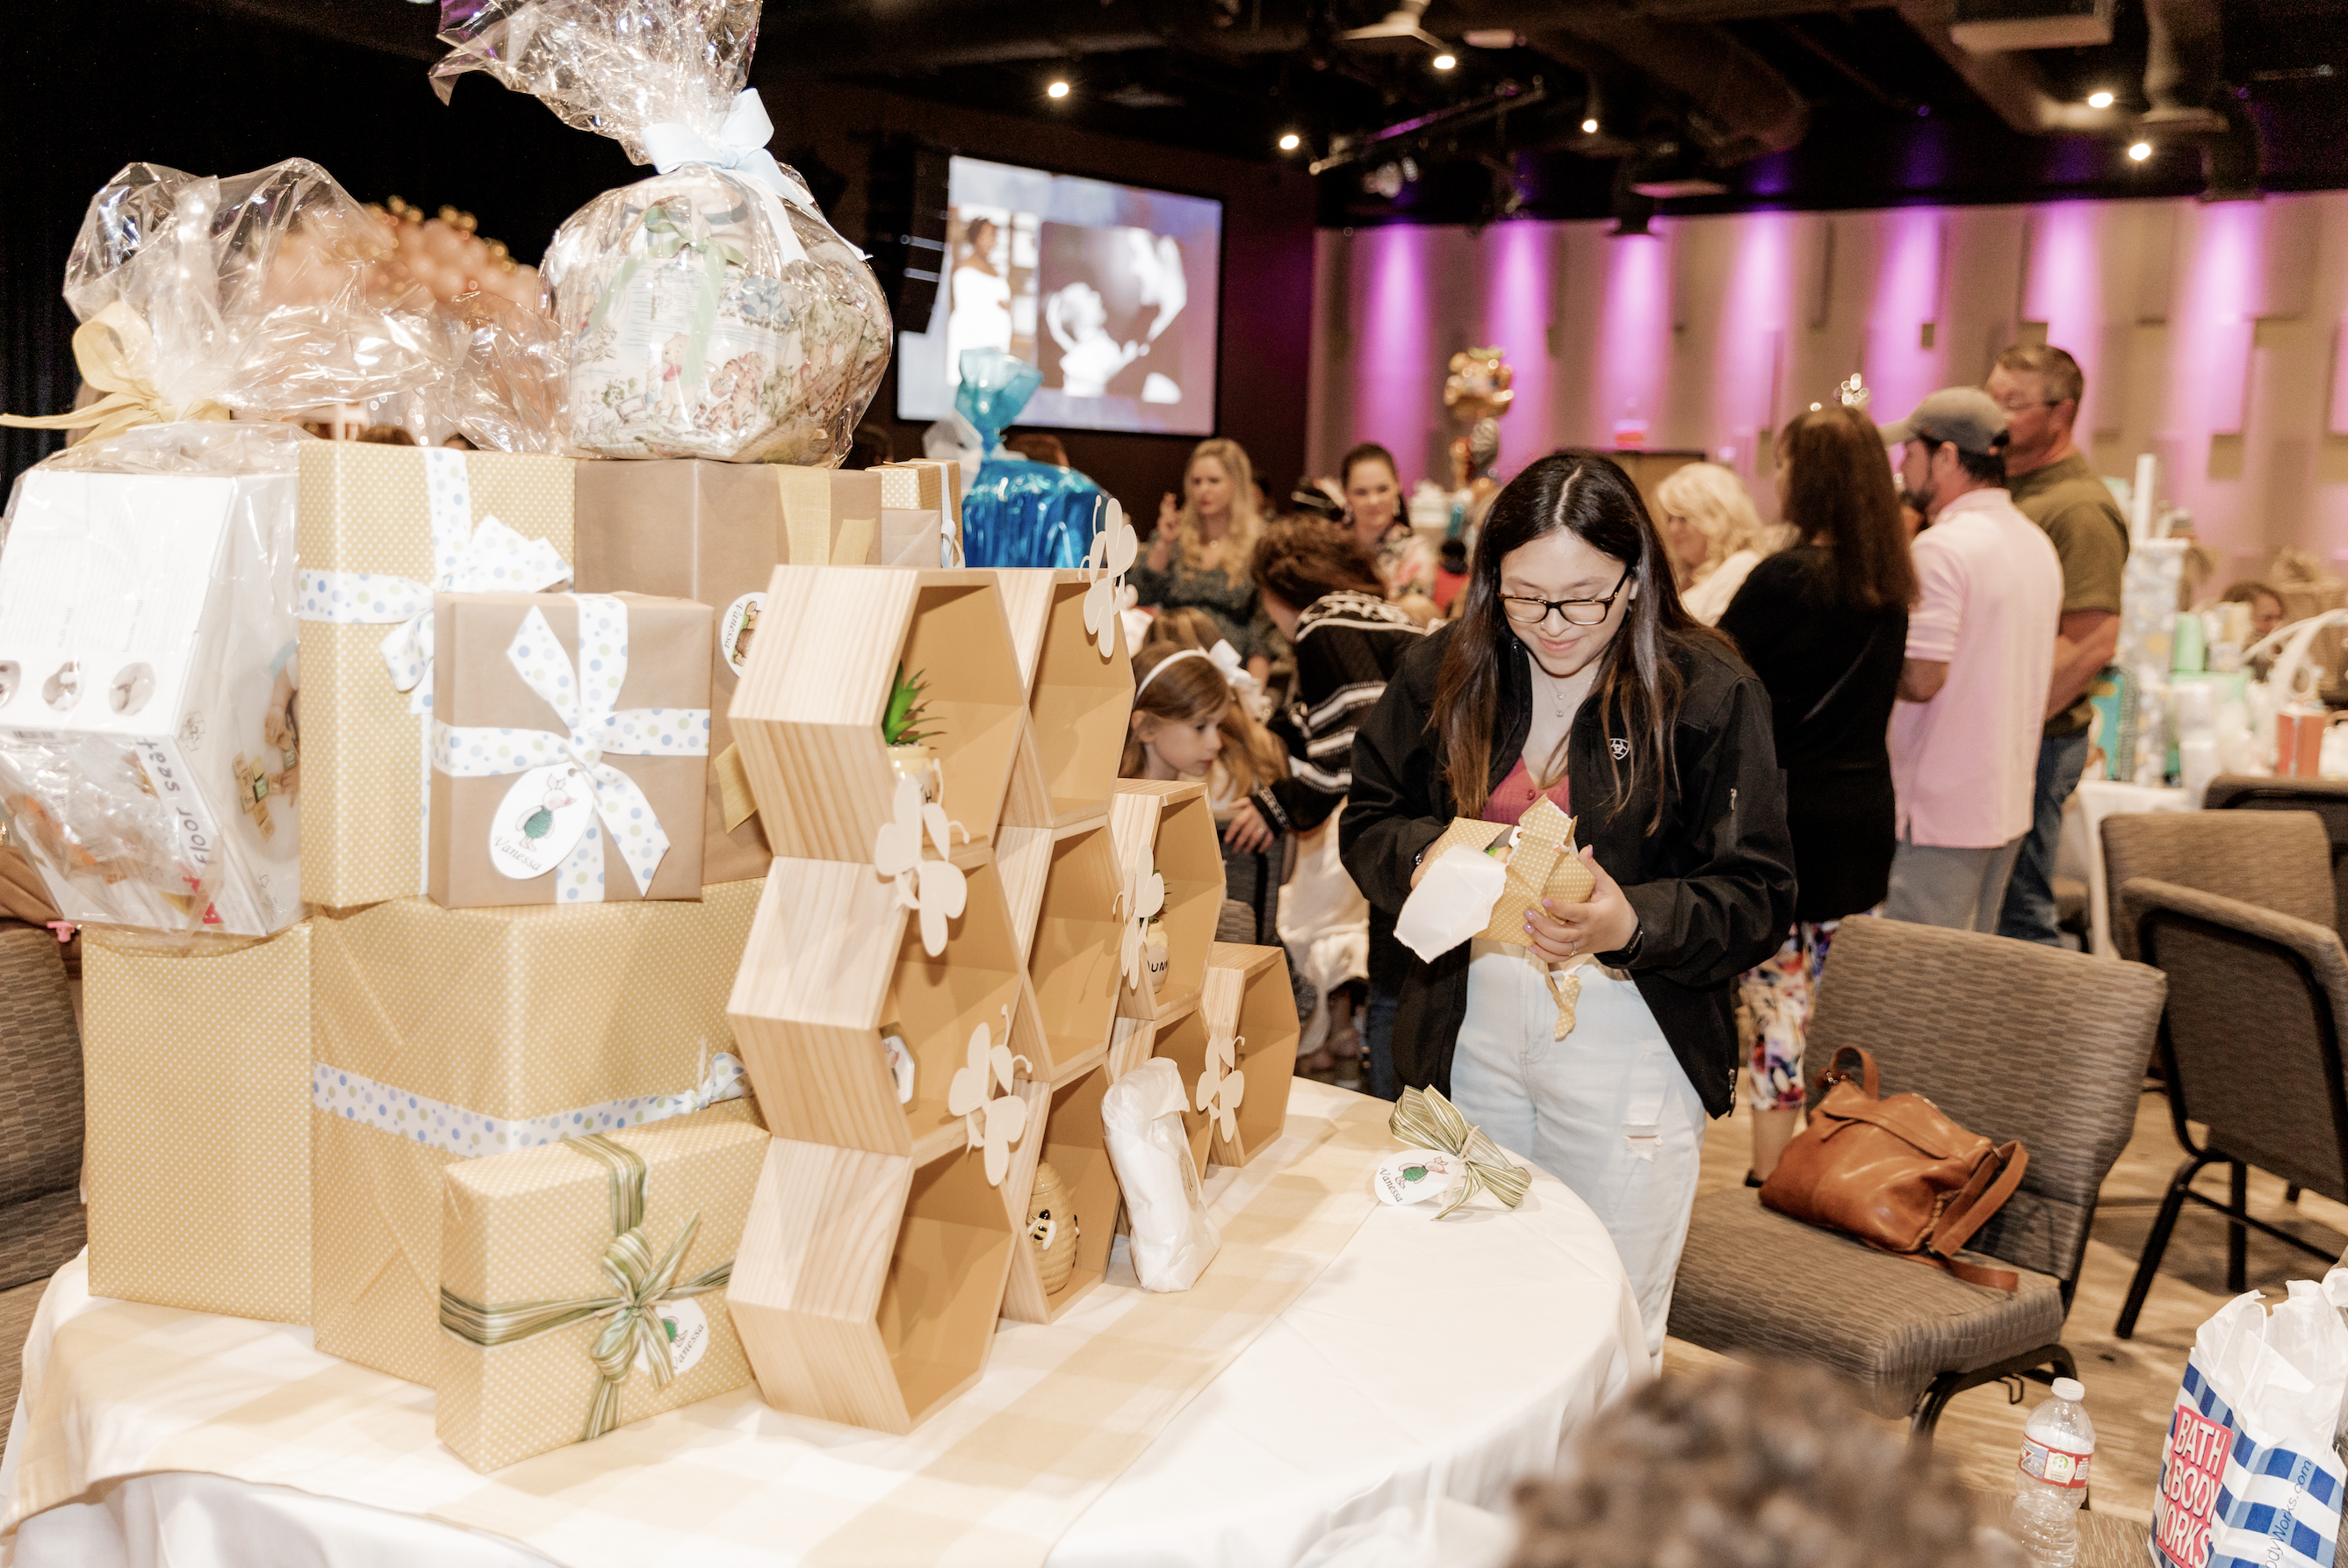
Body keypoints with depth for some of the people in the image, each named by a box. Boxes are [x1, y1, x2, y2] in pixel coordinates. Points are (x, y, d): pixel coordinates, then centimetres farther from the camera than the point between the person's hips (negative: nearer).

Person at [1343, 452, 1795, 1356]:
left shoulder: (1709, 692, -10)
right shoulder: (1446, 672, 0)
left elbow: (1757, 899, -12)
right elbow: (1368, 818, 6)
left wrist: (1632, 923, -30)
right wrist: (1422, 856, -17)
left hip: (1626, 1050, -3)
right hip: (1468, 1029, 4)